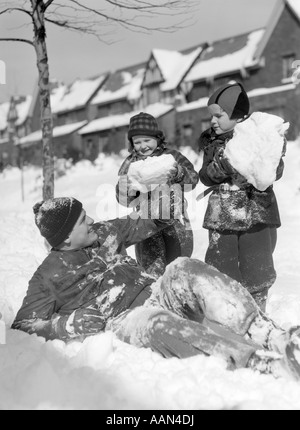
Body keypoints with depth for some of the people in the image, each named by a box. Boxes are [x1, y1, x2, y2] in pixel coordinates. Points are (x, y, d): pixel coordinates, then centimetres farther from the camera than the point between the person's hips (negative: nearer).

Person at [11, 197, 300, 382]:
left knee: (183, 269, -26)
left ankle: (271, 336, -39)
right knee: (155, 323, -40)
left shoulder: (103, 234, 16)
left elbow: (143, 225, 27)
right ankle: (262, 361, -53)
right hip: (122, 321, -5)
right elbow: (23, 326, 1)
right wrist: (73, 322, -13)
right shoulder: (48, 276, 2)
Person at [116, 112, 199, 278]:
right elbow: (122, 199, 5)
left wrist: (178, 172, -20)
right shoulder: (131, 163, 8)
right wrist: (129, 189, -17)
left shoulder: (171, 156, 4)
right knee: (153, 271, -8)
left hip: (176, 222, 0)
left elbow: (193, 179, -1)